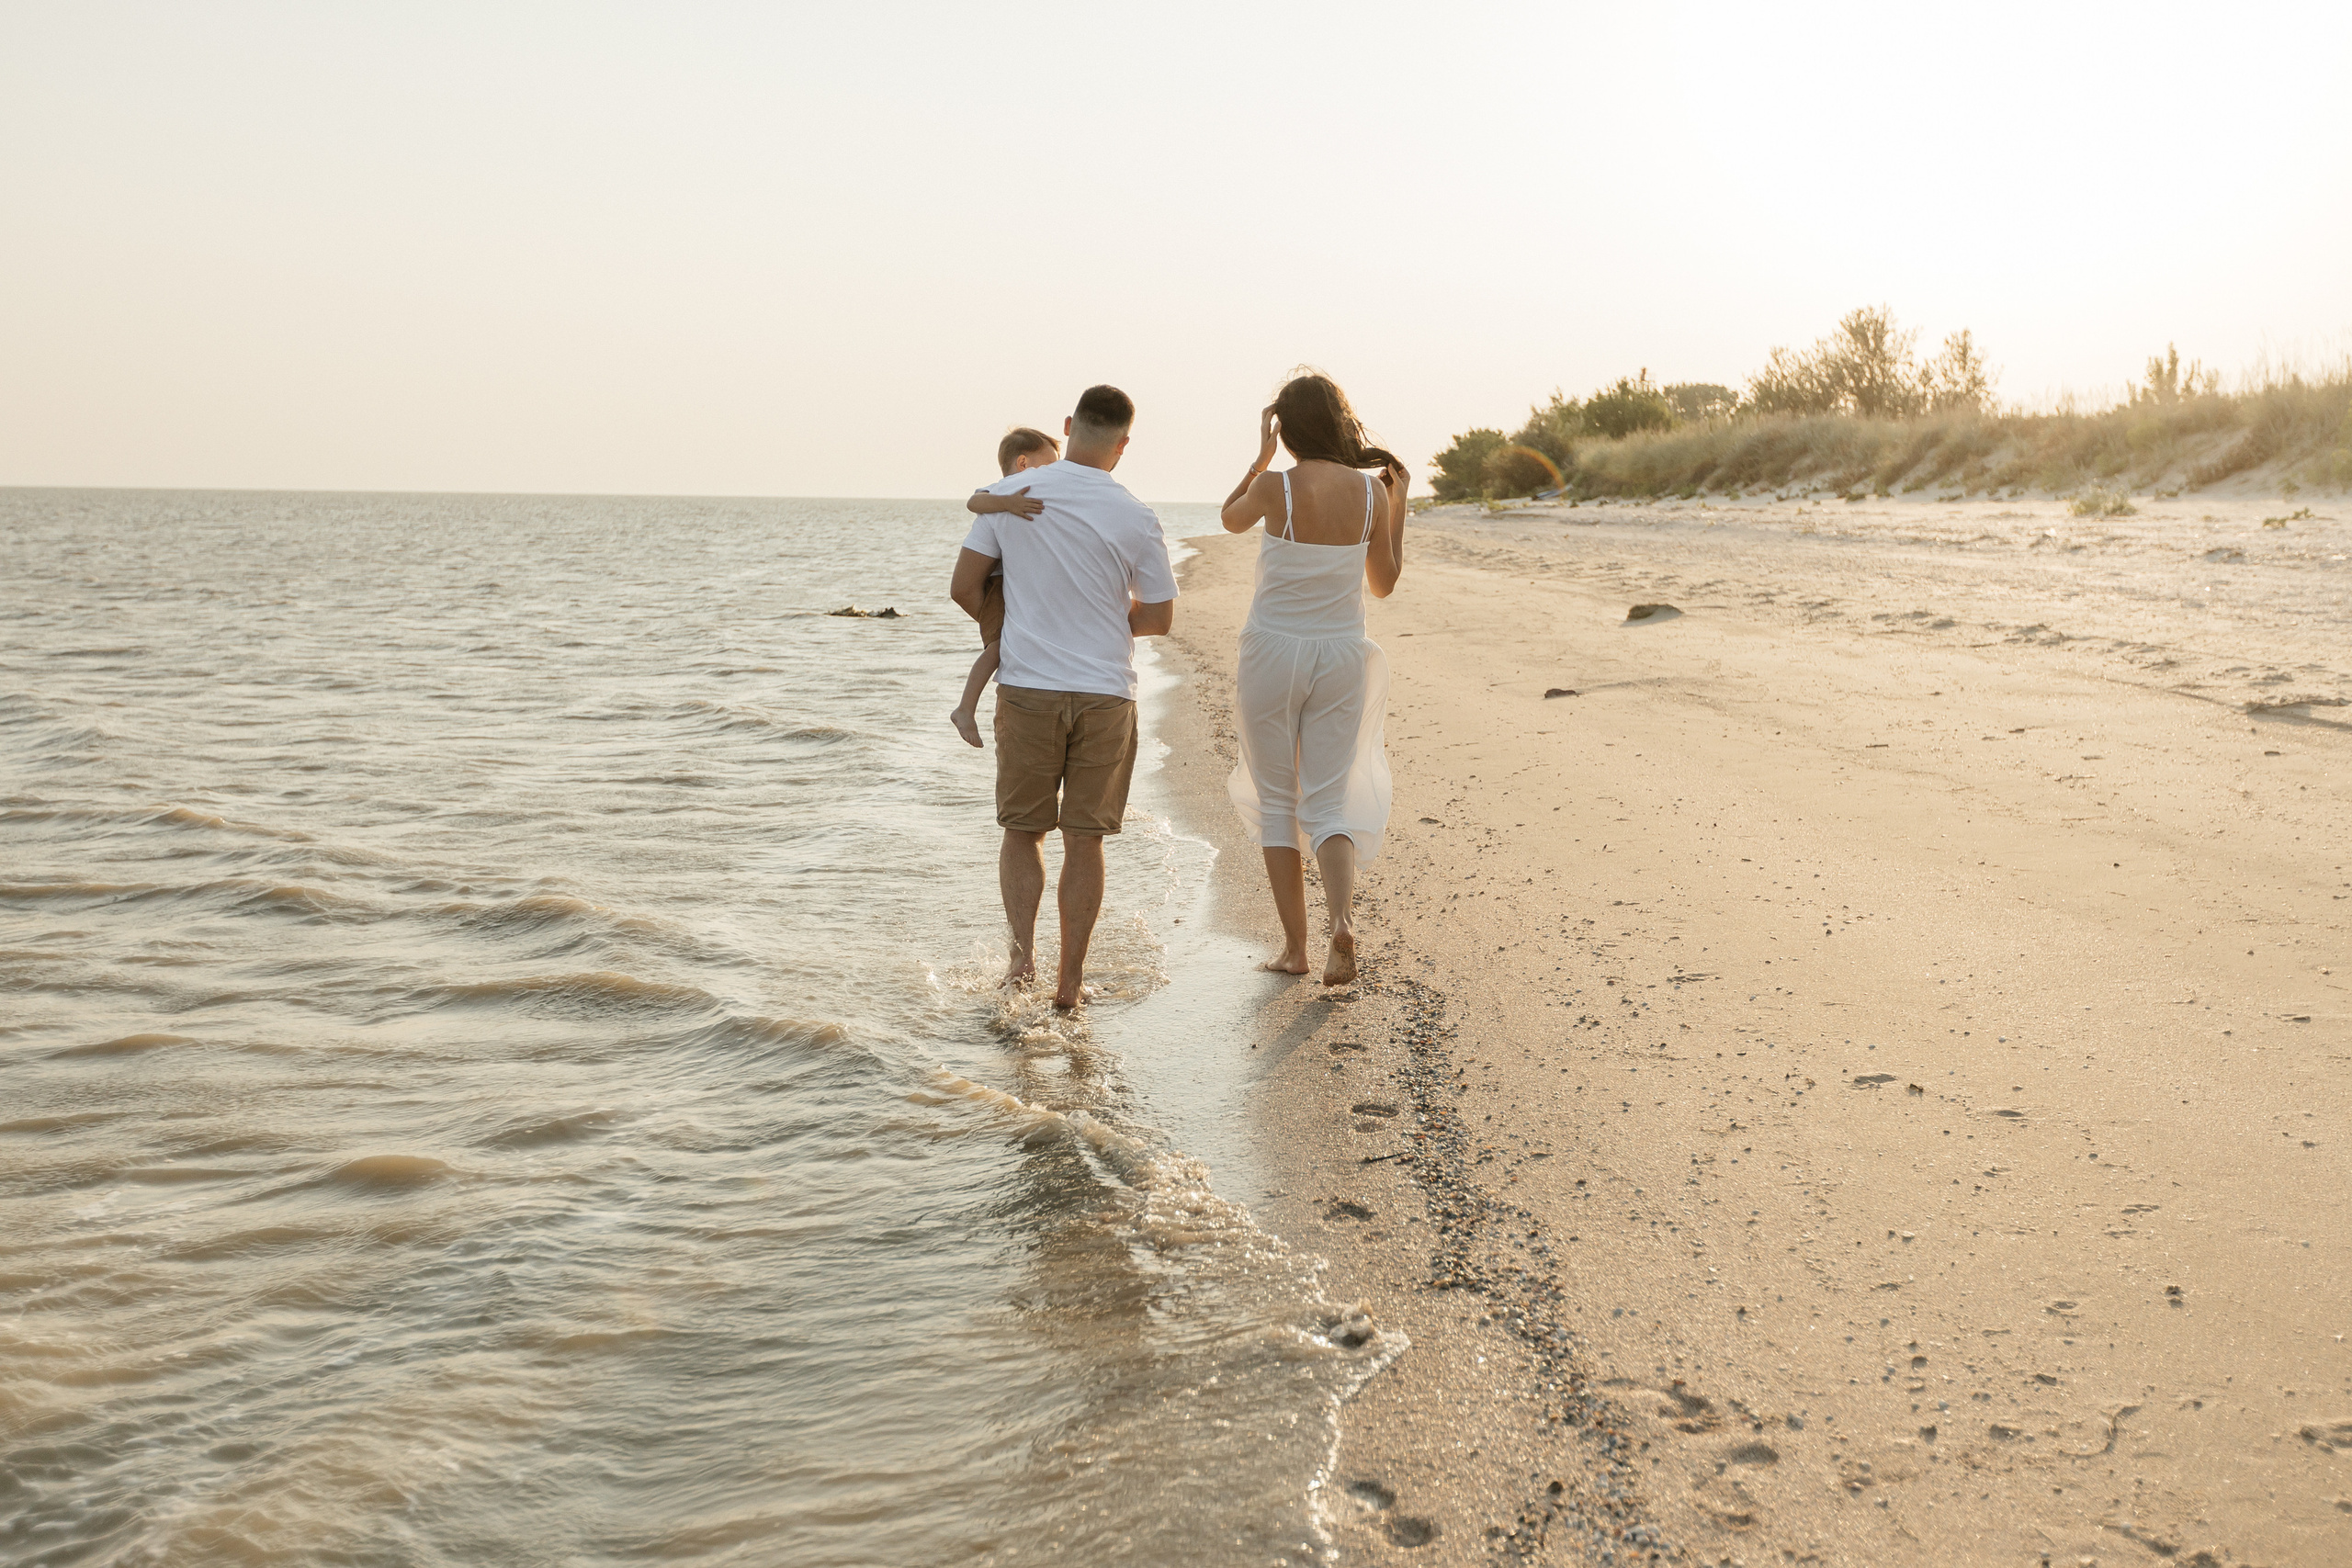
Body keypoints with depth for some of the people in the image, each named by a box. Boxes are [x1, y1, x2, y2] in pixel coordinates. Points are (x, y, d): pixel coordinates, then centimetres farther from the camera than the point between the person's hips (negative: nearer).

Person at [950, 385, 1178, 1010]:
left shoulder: (1008, 495, -3)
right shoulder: (1137, 519, -6)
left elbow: (964, 587, 0)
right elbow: (1158, 617, 2)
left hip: (1027, 690, 1)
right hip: (1106, 694, 0)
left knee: (1023, 830, 15)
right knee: (1084, 840, 8)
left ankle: (1022, 952, 1)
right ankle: (1070, 979, 13)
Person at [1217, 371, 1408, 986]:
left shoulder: (1275, 487, -12)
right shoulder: (1372, 492, -4)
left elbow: (1231, 518, 11)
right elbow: (1383, 584, 9)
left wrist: (1260, 458, 17)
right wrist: (1399, 506, 15)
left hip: (1274, 652, -2)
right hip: (1341, 657, 2)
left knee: (1276, 802, 11)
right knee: (1328, 802, 8)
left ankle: (1294, 946, 10)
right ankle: (1343, 919, -17)